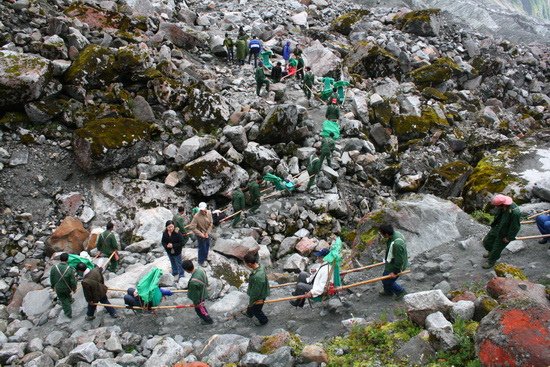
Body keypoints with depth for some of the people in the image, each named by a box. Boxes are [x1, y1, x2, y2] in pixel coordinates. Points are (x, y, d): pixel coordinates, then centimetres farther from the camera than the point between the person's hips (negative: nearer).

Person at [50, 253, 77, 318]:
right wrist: (74, 288, 1)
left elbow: (52, 279, -7)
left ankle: (68, 313, 30)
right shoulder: (70, 269, -28)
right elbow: (73, 281, -18)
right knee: (68, 297, 31)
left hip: (58, 289, 1)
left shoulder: (54, 268, -22)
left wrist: (53, 286, 11)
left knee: (63, 301, 18)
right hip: (68, 288, -1)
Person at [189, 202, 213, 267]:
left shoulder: (209, 213, -14)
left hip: (207, 234, 6)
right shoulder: (196, 216, -31)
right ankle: (201, 261, 35)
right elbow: (192, 227, -28)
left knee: (207, 246, 26)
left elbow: (210, 224, -5)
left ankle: (205, 257, 53)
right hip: (200, 235, -6)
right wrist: (200, 234, -24)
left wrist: (207, 233, -13)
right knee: (202, 248, 11)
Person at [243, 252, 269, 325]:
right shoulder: (260, 266, -18)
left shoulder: (257, 277, -45)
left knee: (256, 310, 23)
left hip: (258, 297, -7)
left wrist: (251, 302, -12)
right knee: (251, 306, 34)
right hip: (262, 292, 7)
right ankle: (249, 314, 63)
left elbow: (255, 292, -30)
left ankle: (263, 320, 49)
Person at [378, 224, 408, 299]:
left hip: (396, 265, -9)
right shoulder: (395, 233, -10)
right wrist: (387, 259, 22)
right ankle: (388, 291, 50)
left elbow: (399, 260, -30)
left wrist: (395, 272, -18)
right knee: (385, 277, 25)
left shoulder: (396, 244, -40)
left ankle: (401, 291, 31)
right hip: (391, 262, 9)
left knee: (387, 281, 9)